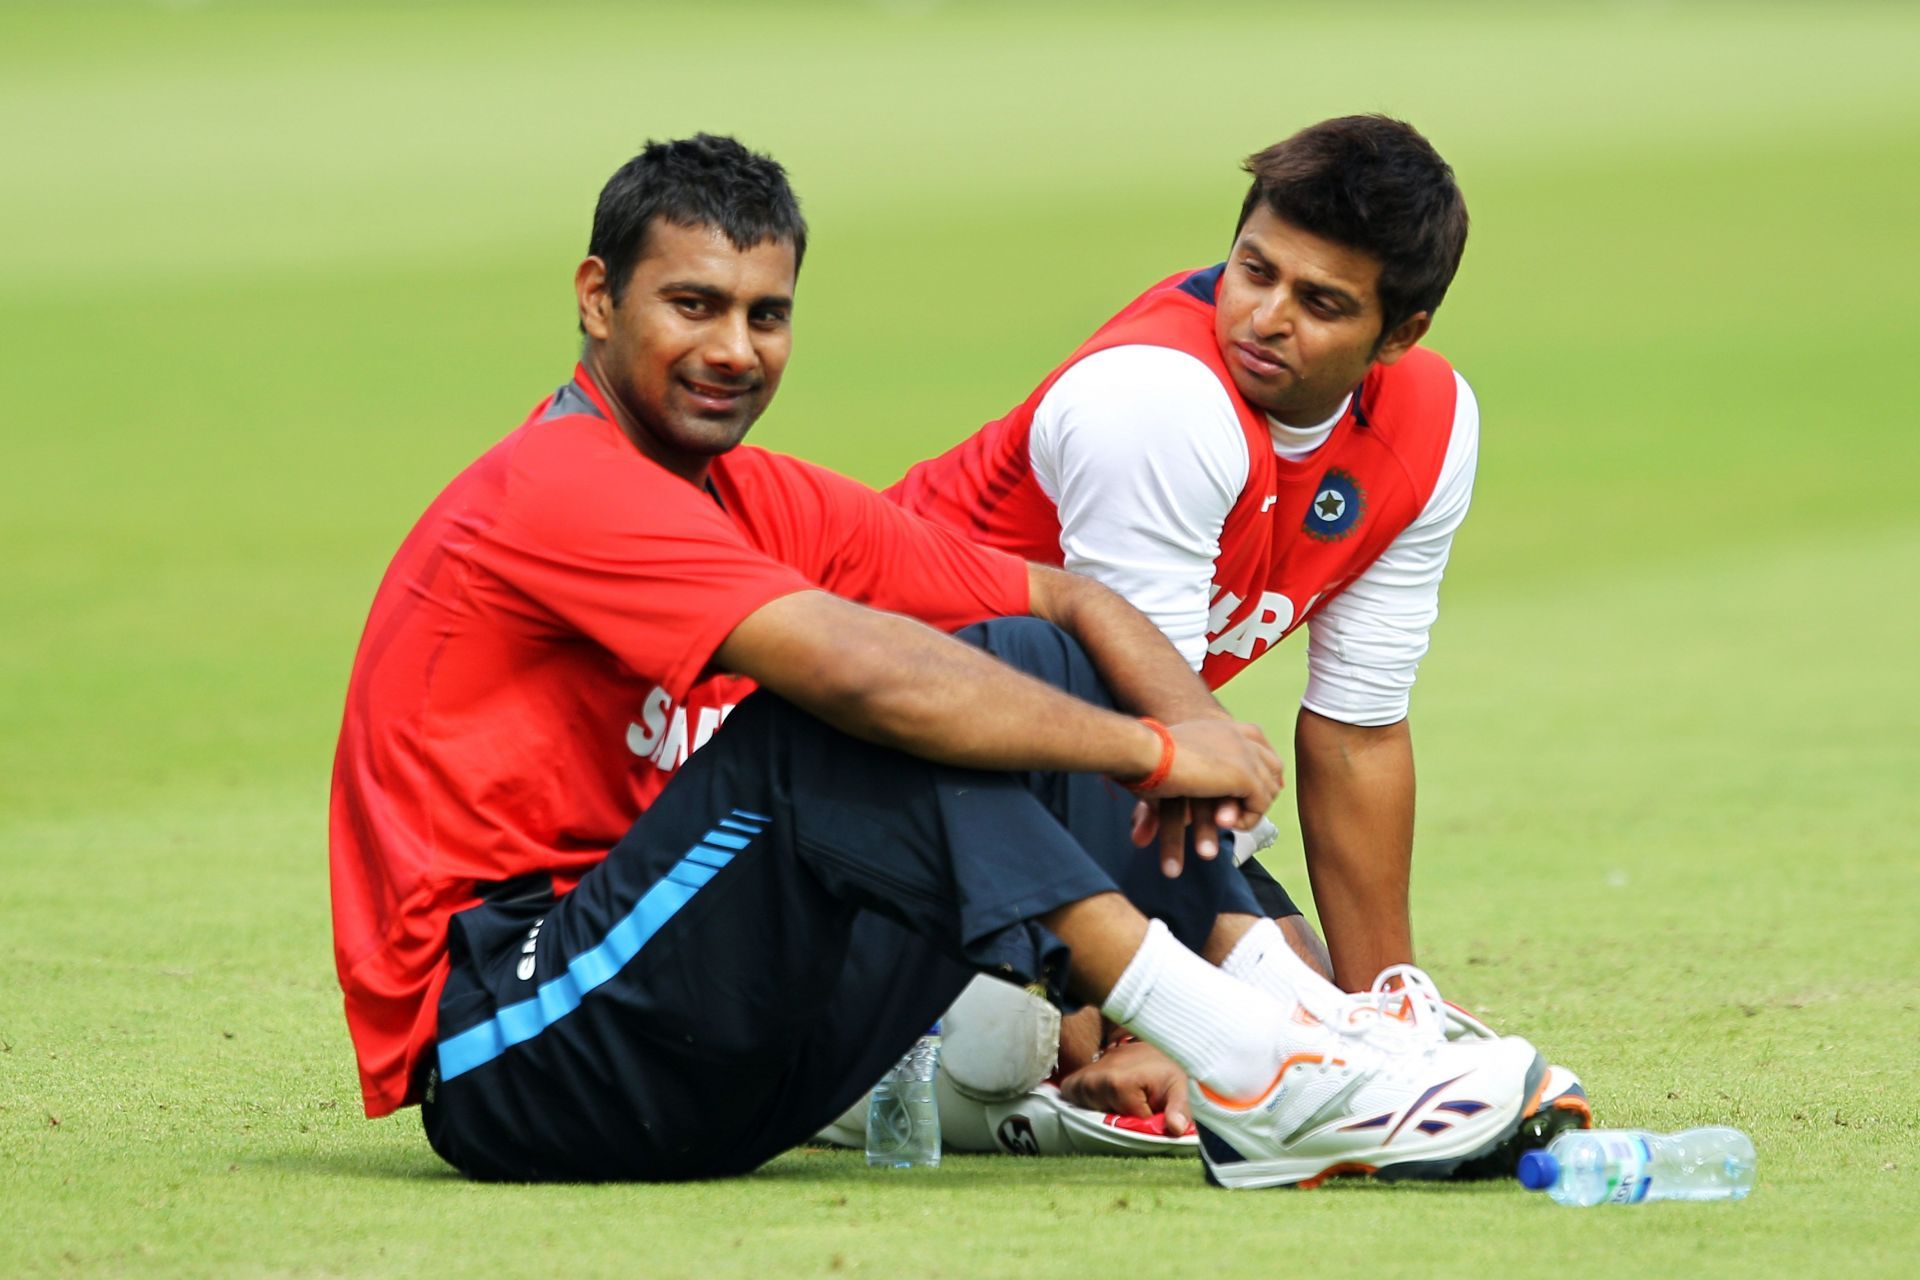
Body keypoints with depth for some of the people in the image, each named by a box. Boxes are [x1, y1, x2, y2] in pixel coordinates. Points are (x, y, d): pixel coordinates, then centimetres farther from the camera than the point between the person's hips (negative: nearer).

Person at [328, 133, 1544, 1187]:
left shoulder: (761, 502, 13)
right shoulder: (565, 486, -15)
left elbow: (1067, 604, 11)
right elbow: (862, 673, -27)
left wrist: (1191, 718, -11)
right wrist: (1153, 750, -19)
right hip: (501, 1051, -9)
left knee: (1029, 666, 2)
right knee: (858, 735, -26)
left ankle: (1318, 1030, -11)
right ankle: (1251, 1078, -29)